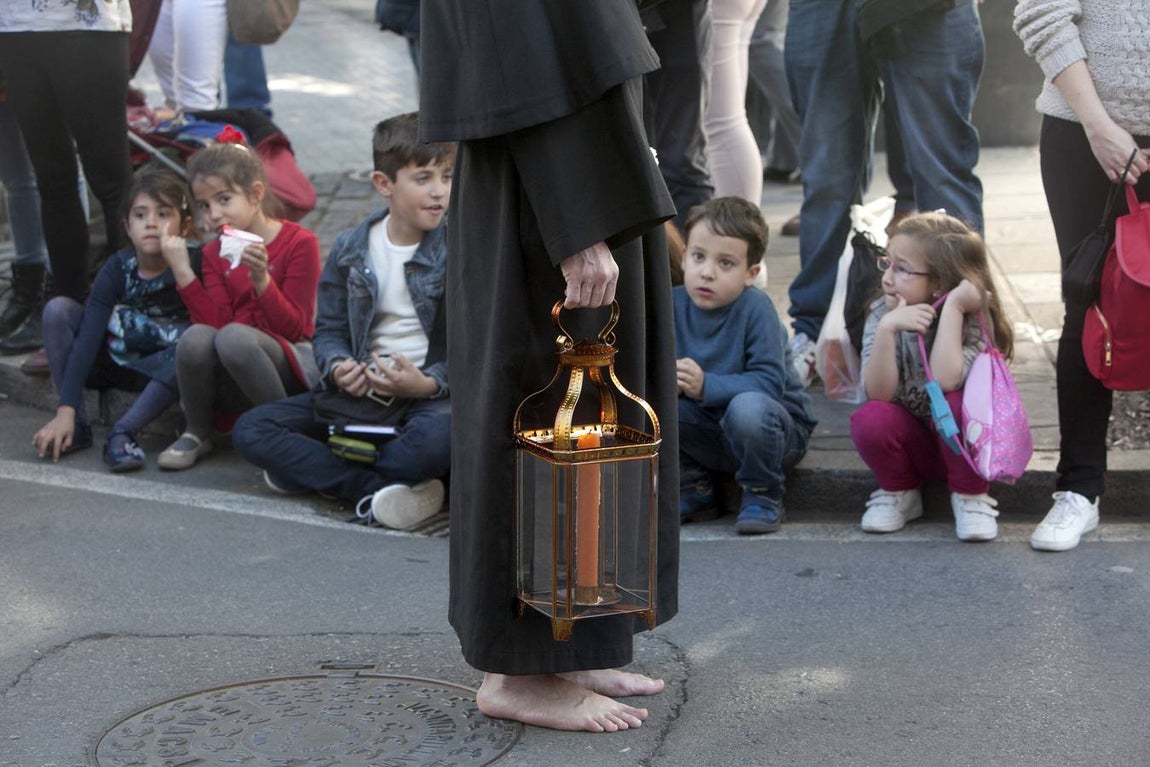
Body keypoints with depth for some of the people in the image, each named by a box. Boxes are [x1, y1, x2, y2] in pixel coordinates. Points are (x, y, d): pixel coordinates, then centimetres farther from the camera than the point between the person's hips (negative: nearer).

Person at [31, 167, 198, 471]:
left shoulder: (196, 264, -18)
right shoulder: (117, 269, -14)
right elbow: (87, 339, -19)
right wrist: (65, 412, -27)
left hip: (163, 370, -3)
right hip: (112, 363, 3)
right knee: (58, 309, -18)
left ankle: (122, 432, -26)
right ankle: (77, 426, -17)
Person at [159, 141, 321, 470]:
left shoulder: (299, 242, -6)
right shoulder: (214, 253, 9)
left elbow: (292, 329, -12)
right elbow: (215, 322, -6)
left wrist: (261, 279, -26)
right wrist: (182, 272, -15)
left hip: (293, 367, -4)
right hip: (235, 383, 4)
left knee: (234, 337, -34)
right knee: (195, 337, -28)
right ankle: (196, 434, -4)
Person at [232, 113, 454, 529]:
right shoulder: (350, 249, 6)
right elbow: (329, 329, 11)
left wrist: (429, 383, -23)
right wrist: (338, 369, -12)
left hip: (430, 395, -4)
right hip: (359, 391, 4)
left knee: (441, 436, -42)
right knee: (250, 430, -13)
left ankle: (309, 470, -19)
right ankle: (376, 490, -27)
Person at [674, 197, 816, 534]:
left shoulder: (756, 308, -20)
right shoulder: (674, 304, -6)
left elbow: (769, 382, -28)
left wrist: (706, 386, -36)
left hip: (773, 427, -4)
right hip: (709, 434, 5)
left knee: (748, 406, -38)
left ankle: (763, 497, -10)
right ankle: (693, 492, 2)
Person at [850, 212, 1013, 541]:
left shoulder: (972, 320, -18)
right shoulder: (882, 314, -11)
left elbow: (945, 382, -36)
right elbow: (879, 393, -23)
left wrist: (952, 308, -35)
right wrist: (887, 329, -36)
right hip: (910, 440, 3)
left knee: (958, 403, -34)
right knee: (870, 419, -28)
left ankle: (970, 496, -8)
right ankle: (899, 492, 2)